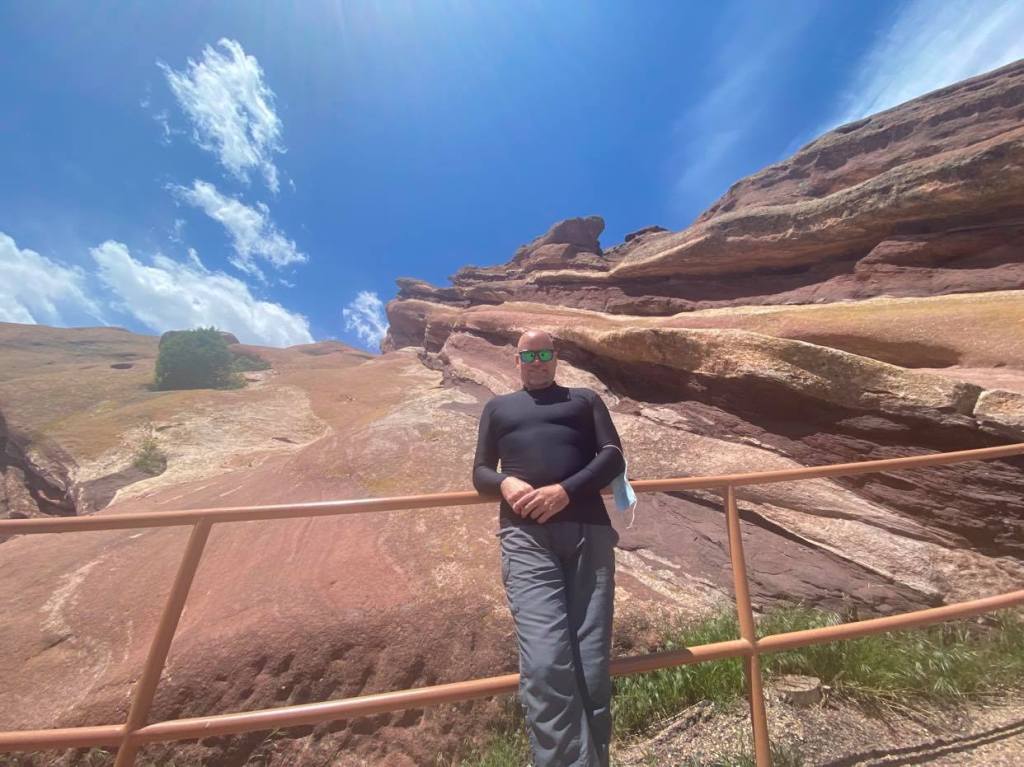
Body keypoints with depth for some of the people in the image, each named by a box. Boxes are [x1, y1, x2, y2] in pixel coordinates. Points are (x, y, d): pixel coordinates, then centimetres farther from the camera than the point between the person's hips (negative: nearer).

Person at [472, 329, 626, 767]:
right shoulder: (497, 407, 24)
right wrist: (505, 484, -7)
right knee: (544, 663, -14)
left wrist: (566, 490, -10)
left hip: (588, 531, 1)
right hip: (525, 538, 0)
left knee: (592, 667, 0)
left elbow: (613, 457, 8)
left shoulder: (585, 399, 22)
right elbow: (480, 472, 17)